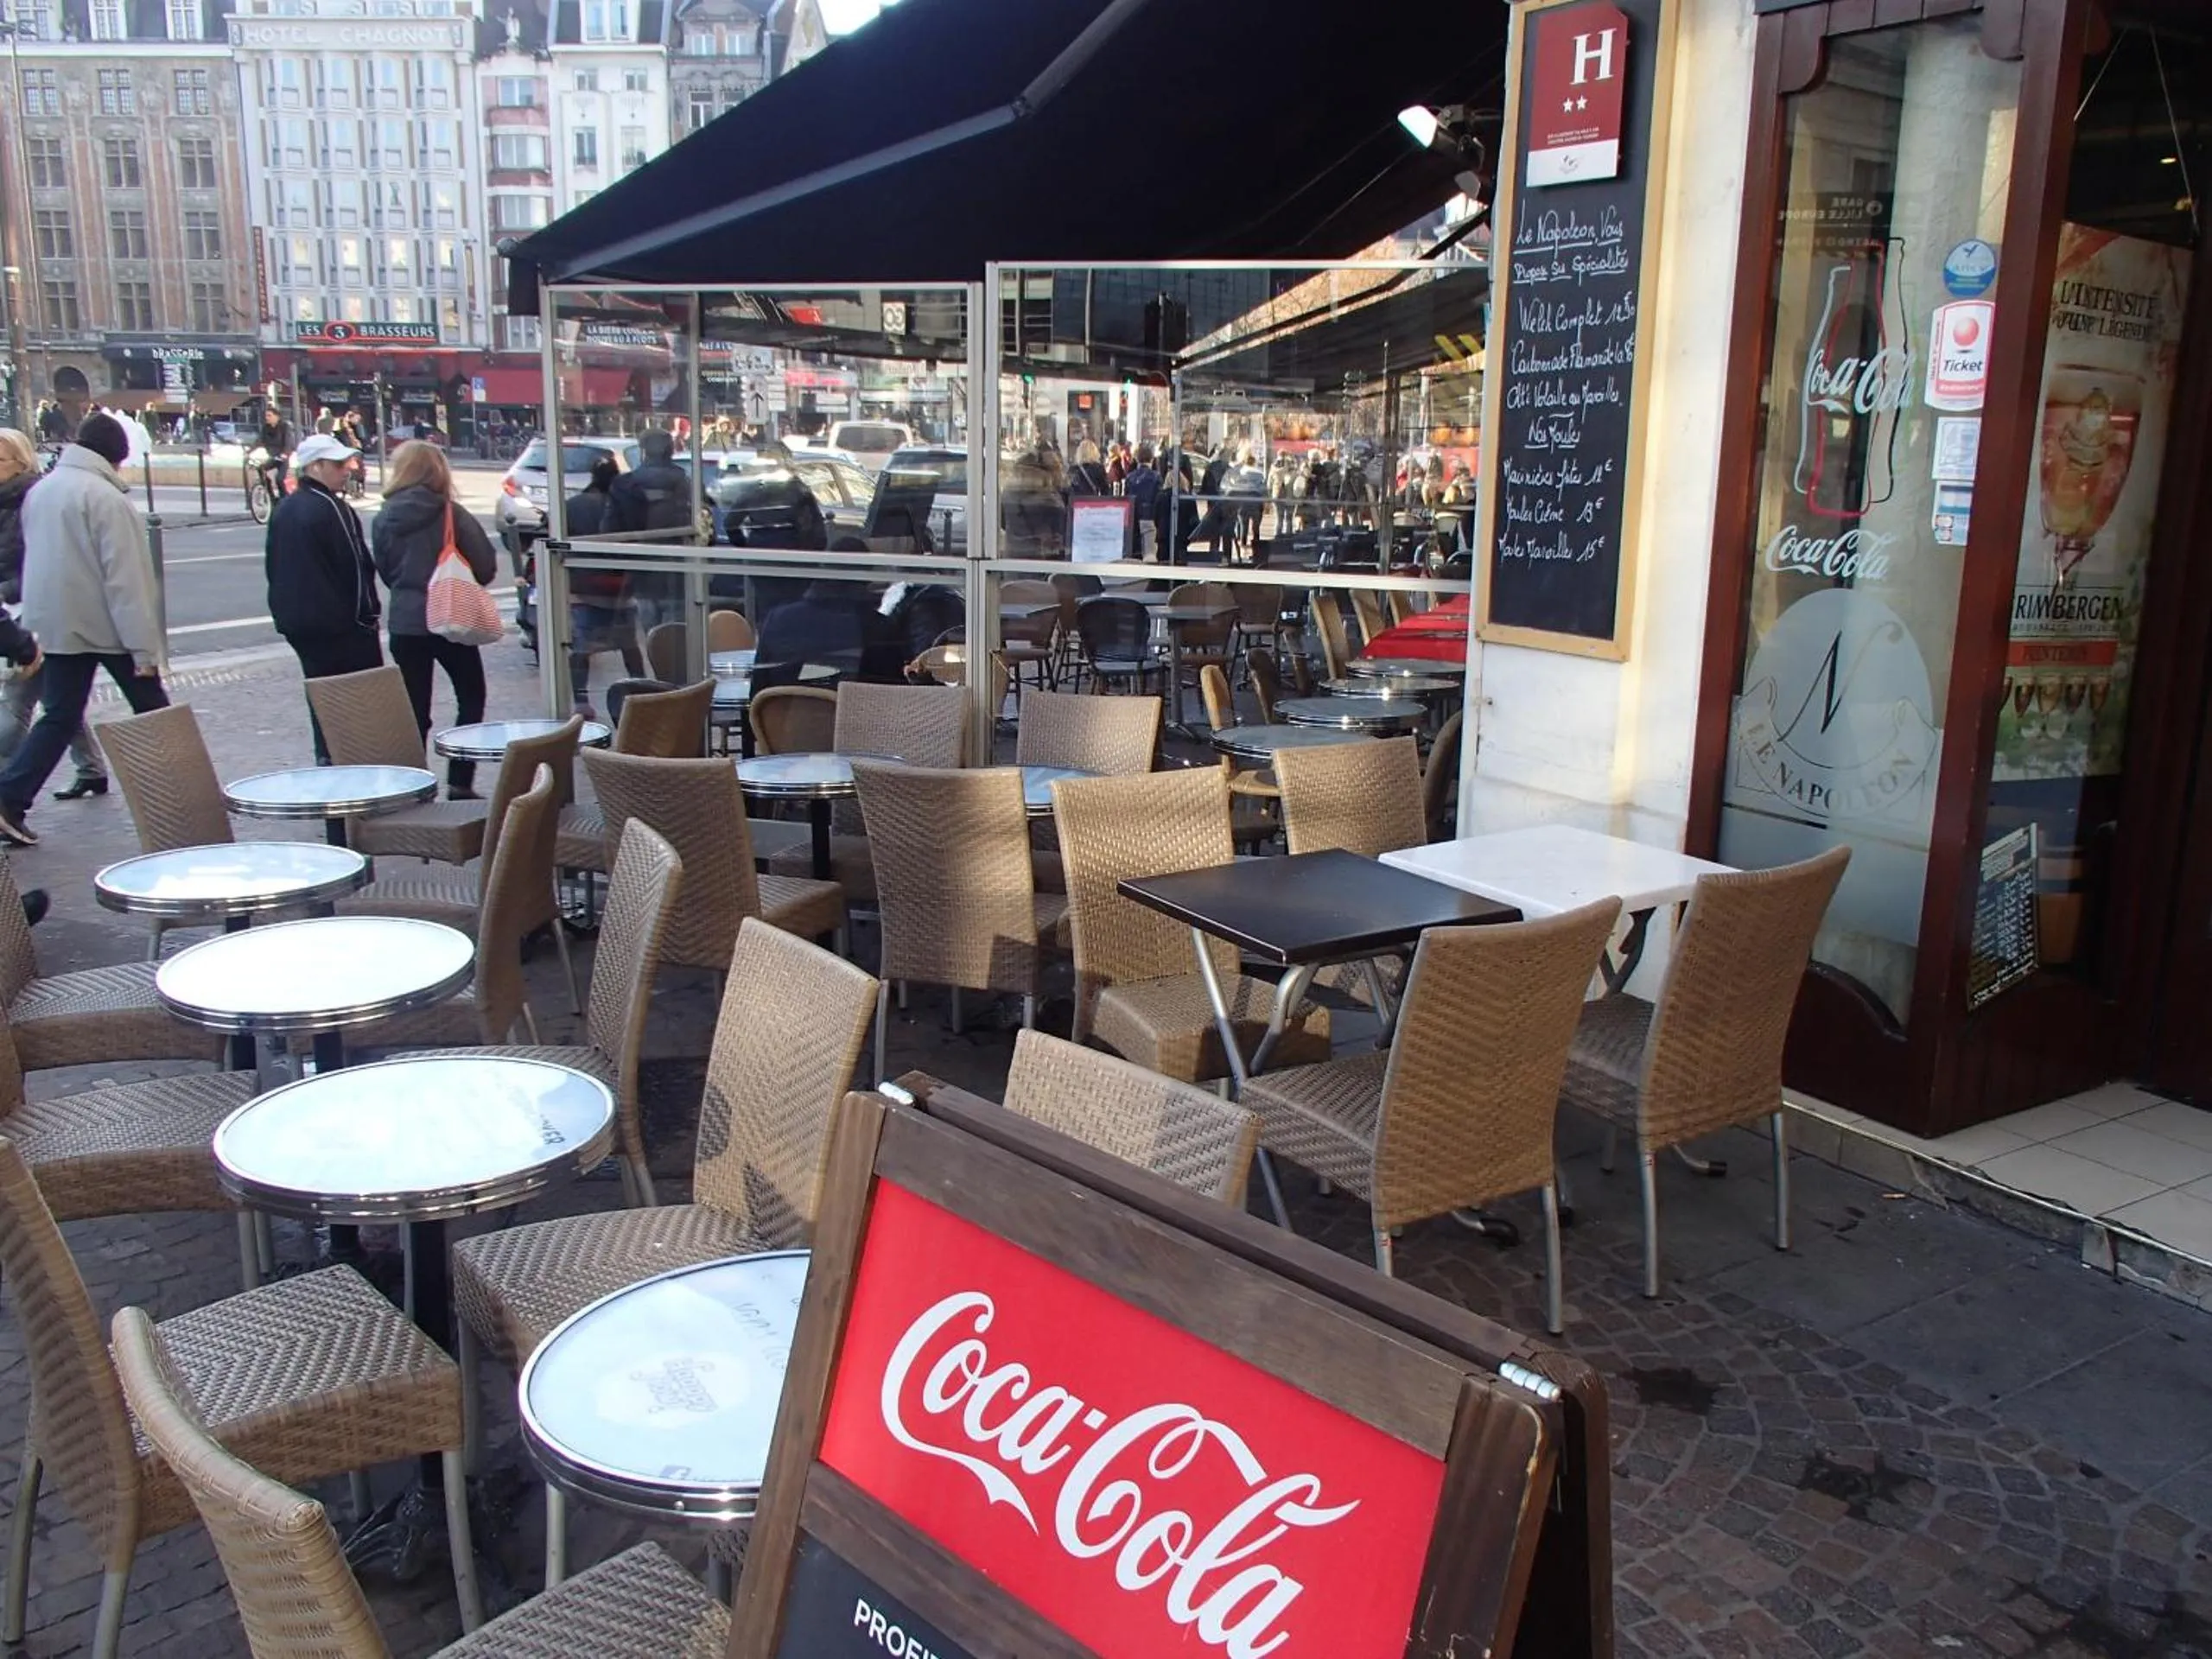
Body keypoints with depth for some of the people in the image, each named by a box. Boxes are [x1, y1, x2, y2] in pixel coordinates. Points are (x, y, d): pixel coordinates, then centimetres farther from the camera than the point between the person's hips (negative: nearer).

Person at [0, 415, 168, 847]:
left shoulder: (40, 491, 10)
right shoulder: (105, 497, -15)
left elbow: (36, 559, 16)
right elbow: (124, 578, -19)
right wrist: (144, 649, -18)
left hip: (55, 625, 7)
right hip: (107, 626, -7)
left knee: (59, 717, 10)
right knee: (154, 713, 7)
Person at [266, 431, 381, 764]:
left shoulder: (283, 509, 11)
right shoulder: (330, 508, -16)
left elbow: (272, 565, 16)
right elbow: (356, 565, -16)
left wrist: (286, 609, 20)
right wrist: (366, 612, -6)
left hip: (295, 620, 9)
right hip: (343, 623, -8)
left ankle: (327, 759, 16)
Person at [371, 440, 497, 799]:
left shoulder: (385, 519, -1)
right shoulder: (451, 514, -10)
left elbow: (384, 571, 10)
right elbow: (486, 565, -8)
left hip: (404, 623, 3)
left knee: (415, 710, 8)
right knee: (471, 698, 13)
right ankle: (459, 784, 6)